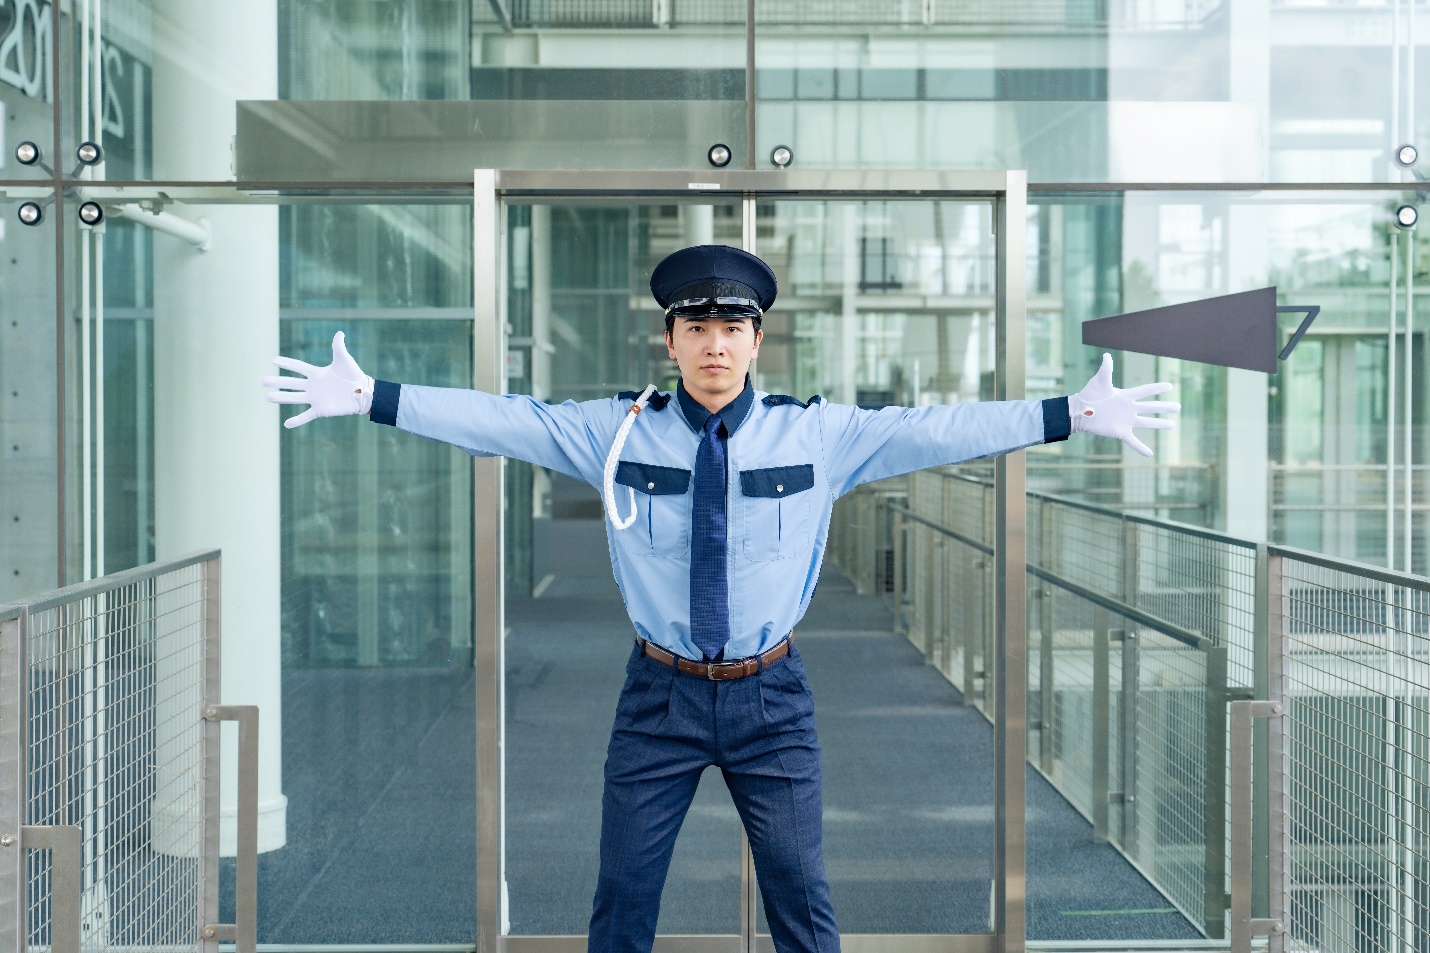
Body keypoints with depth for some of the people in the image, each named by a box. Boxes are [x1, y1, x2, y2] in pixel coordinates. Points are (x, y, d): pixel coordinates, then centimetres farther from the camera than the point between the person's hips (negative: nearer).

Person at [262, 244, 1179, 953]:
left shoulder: (818, 433, -4)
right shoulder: (616, 431, -3)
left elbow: (938, 429, -7)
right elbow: (502, 419, -4)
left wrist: (1076, 415, -12)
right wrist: (367, 396, -9)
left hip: (771, 697, 0)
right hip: (660, 695, 1)